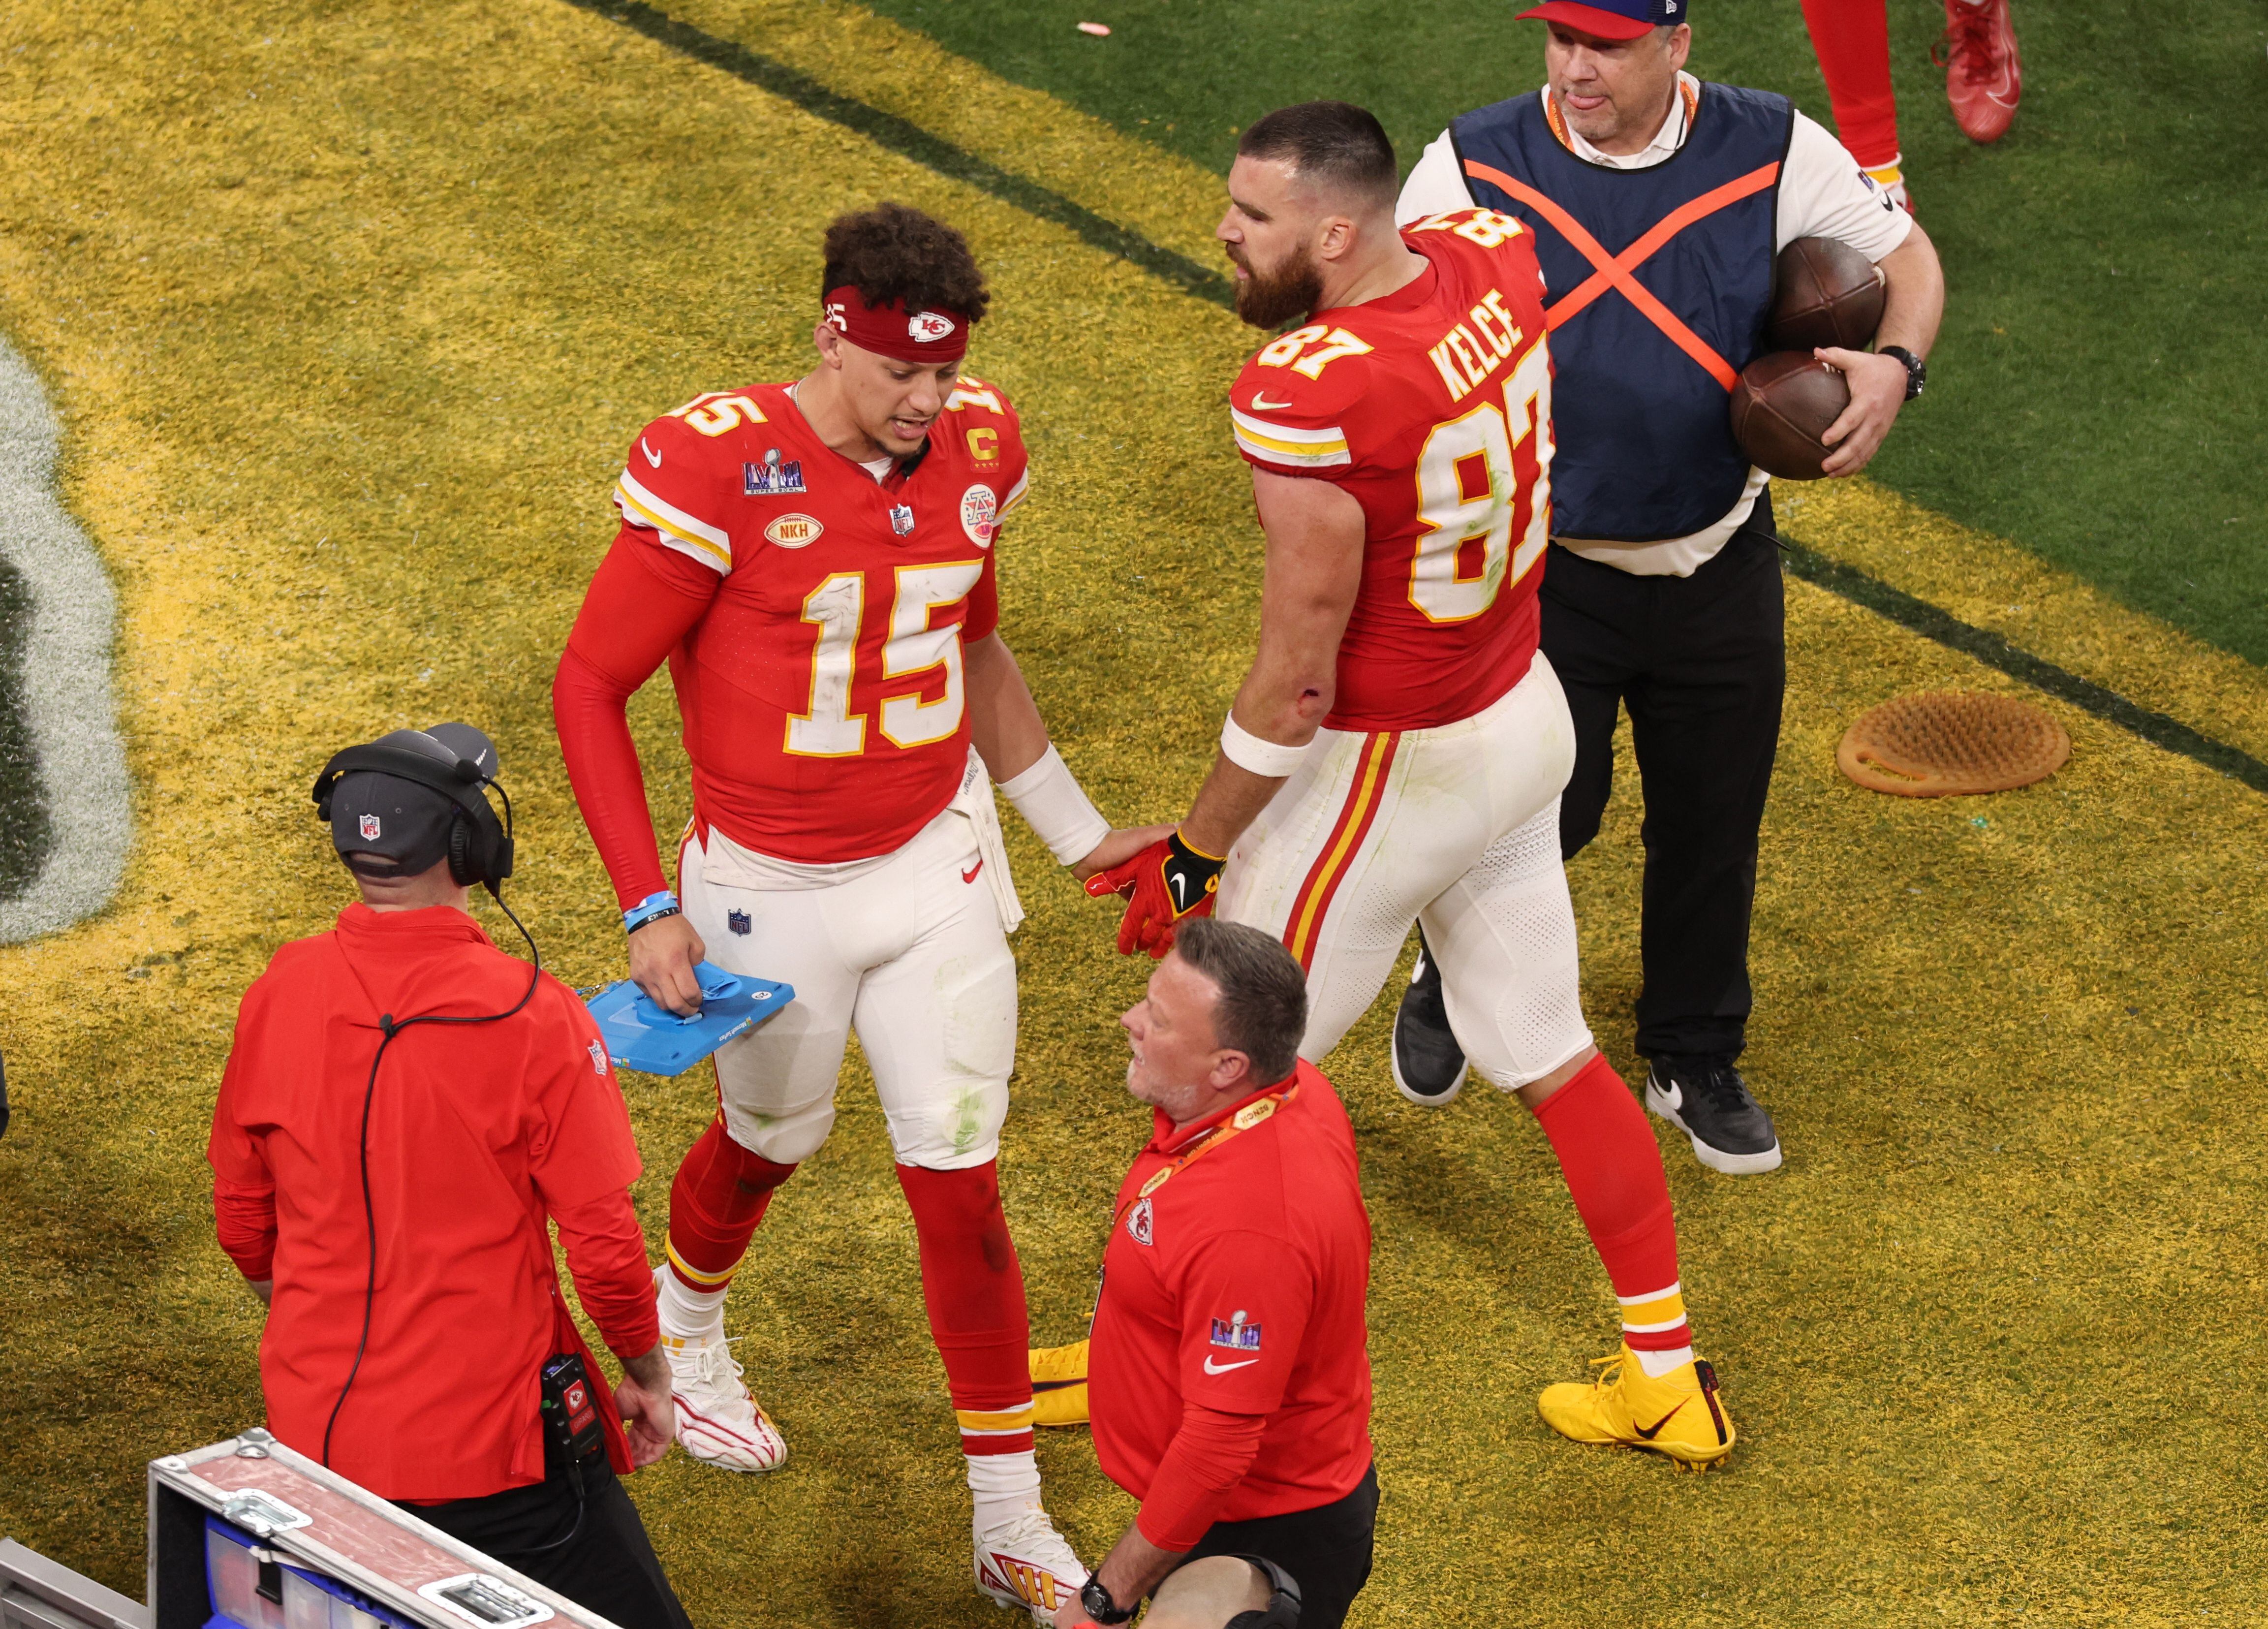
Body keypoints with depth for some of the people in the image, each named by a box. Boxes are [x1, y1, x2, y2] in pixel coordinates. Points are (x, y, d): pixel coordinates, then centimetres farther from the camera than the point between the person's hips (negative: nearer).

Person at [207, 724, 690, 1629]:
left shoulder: (279, 995, -3)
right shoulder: (532, 1015, -16)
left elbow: (241, 1218, 8)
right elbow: (603, 1241, -11)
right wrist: (646, 1373, 7)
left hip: (316, 1421, 5)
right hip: (488, 1438, -5)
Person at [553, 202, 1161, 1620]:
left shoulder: (975, 448, -5)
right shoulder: (718, 468, -23)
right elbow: (589, 687, -14)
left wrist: (1076, 831, 19)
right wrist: (651, 907, -18)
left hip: (939, 863, 3)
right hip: (771, 888, -3)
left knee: (960, 1179, 2)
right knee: (772, 1141, 19)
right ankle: (686, 1325, 55)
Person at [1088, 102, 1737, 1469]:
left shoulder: (1307, 399, -32)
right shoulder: (1495, 256, -11)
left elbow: (1298, 679, -23)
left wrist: (1196, 855, -12)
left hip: (1387, 774, -8)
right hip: (1528, 720, 8)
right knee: (1551, 1057, 21)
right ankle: (1669, 1381, 31)